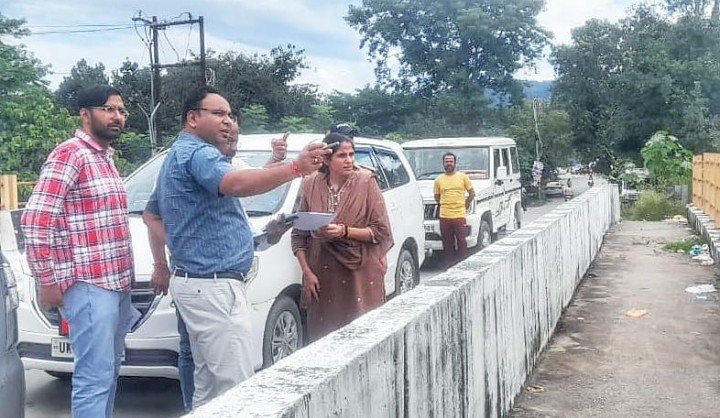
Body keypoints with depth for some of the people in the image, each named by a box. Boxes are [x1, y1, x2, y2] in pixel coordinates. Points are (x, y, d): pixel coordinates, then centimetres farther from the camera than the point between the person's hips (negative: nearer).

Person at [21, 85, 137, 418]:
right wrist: (47, 281, -15)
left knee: (109, 373, 16)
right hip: (89, 287, -9)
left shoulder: (106, 159, 17)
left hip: (116, 285, 9)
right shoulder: (69, 155, -10)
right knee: (95, 378, -6)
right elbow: (36, 219, -16)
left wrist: (123, 278, 16)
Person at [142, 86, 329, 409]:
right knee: (235, 385, -9)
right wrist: (295, 168, -45)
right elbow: (236, 184, -35)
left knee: (209, 384, 15)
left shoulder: (178, 155, 21)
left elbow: (151, 215, 30)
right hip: (213, 286, -11)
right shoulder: (196, 152, -13)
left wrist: (161, 266, 29)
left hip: (198, 282, 11)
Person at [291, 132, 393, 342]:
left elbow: (382, 231, -6)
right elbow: (299, 233, 8)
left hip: (360, 274, -2)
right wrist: (307, 271, 0)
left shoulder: (366, 182, -3)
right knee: (322, 335, 4)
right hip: (322, 276, 2)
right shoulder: (312, 185, 3)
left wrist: (344, 231, -16)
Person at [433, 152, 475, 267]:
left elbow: (472, 193, 10)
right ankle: (449, 265, 12)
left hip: (459, 216, -2)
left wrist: (465, 206, 6)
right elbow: (437, 197, 18)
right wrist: (445, 206, 9)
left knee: (462, 242, -3)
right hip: (444, 217, 2)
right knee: (447, 244, 5)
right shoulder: (439, 179, 10)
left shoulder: (463, 177, 6)